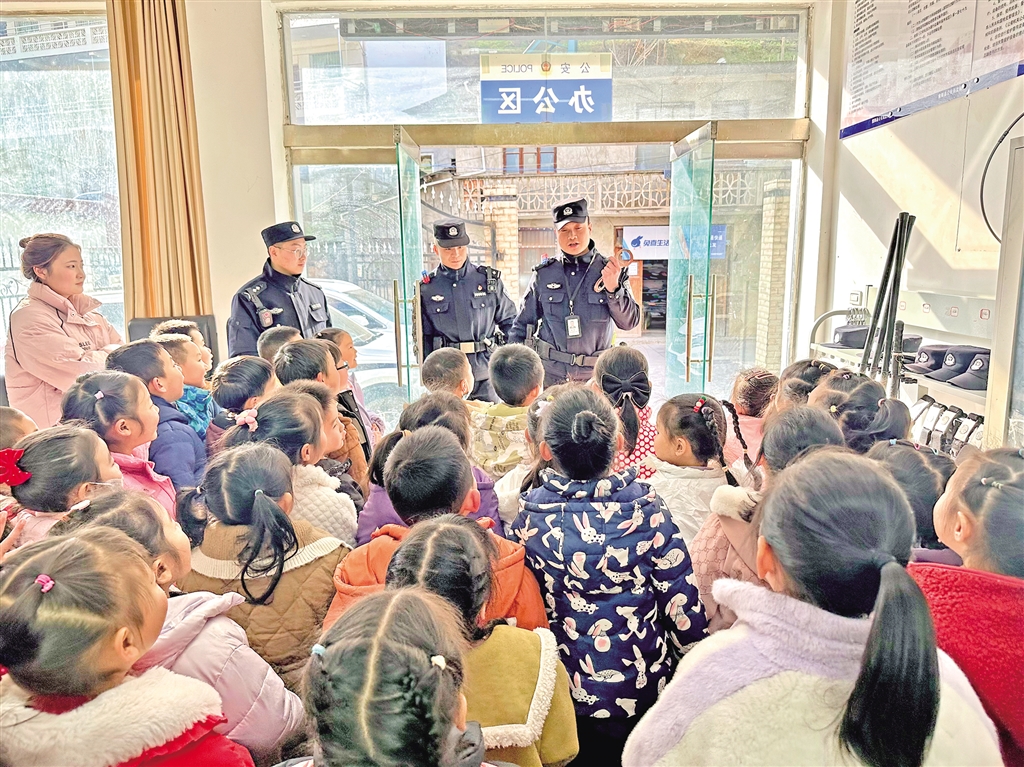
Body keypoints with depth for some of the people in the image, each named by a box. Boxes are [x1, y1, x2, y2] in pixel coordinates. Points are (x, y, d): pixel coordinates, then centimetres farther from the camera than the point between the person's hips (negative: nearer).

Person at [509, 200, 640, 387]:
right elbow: (522, 326, 8)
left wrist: (613, 288, -18)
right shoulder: (544, 273, 2)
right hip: (550, 375, 1)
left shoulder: (610, 270, 0)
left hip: (594, 375, 0)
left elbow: (630, 322, -4)